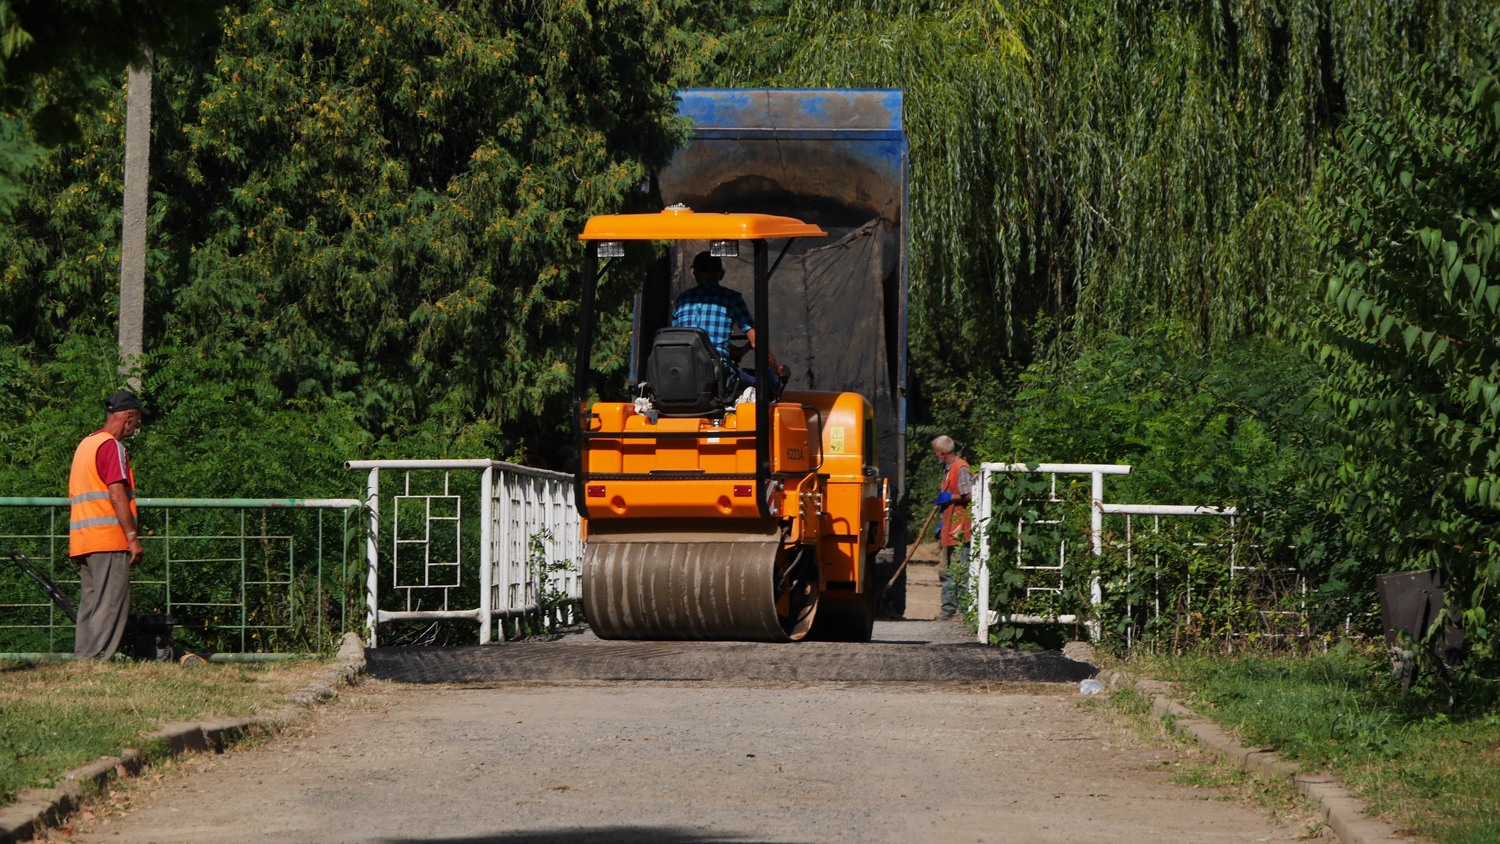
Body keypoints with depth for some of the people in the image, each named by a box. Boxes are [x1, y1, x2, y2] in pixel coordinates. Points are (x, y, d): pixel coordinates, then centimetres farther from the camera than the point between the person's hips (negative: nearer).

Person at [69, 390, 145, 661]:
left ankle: (81, 661, 8)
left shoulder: (85, 444, 20)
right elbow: (117, 495, -17)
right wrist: (133, 536, -17)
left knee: (90, 604, 10)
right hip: (108, 540, -9)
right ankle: (97, 661, -14)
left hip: (81, 538, 9)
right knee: (111, 605, -9)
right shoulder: (111, 446, -9)